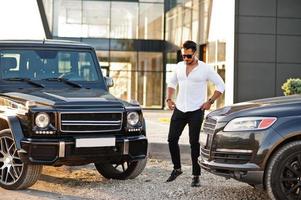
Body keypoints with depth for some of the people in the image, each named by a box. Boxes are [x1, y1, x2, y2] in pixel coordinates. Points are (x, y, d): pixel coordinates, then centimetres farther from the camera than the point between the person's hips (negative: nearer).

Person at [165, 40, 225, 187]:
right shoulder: (179, 66, 7)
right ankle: (177, 168, 21)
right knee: (172, 139, 2)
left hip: (196, 111, -4)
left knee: (194, 143, -2)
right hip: (179, 109, 5)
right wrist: (169, 99, 9)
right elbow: (172, 83, 22)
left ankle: (196, 176, 5)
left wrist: (210, 101, -8)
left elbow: (220, 85, -1)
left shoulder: (205, 69, -6)